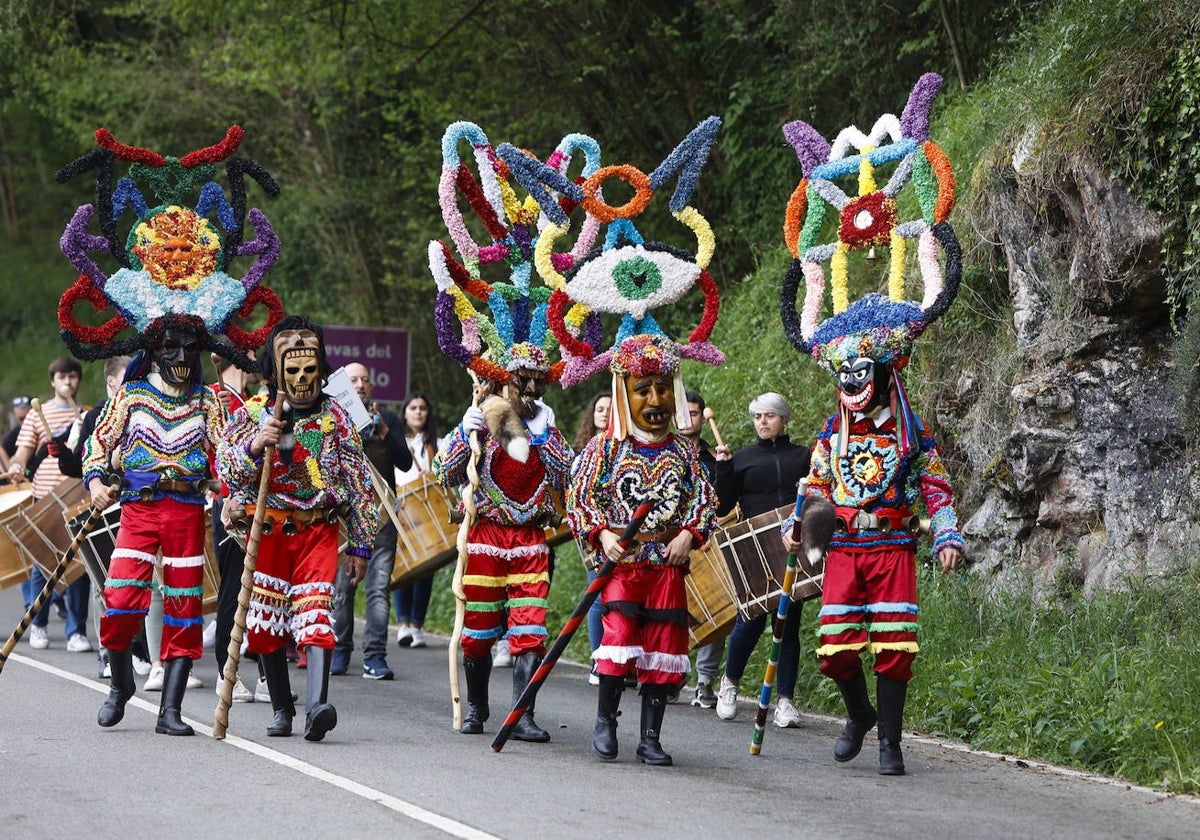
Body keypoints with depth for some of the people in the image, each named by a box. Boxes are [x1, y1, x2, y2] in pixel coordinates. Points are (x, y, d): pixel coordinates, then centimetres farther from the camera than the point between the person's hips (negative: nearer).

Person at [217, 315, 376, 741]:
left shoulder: (335, 417, 3)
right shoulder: (252, 413, 2)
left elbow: (358, 482, 6)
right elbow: (225, 469, -6)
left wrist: (360, 544, 4)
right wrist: (254, 446, -27)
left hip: (318, 530, -1)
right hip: (267, 531, 1)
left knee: (315, 615, -16)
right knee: (267, 623, 5)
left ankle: (316, 703, -29)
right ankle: (281, 709, 18)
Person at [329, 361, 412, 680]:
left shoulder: (389, 420, 13)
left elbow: (405, 463, 4)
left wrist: (384, 432, -10)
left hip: (381, 517, 1)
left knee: (379, 586, -7)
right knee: (341, 587, -1)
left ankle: (375, 658, -9)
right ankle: (339, 653, 11)